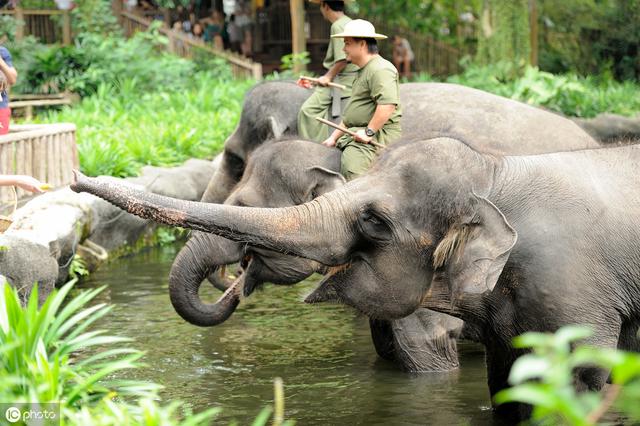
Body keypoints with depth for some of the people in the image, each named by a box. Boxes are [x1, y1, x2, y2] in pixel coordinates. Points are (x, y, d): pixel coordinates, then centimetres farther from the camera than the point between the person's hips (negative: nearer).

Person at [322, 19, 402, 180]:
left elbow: (388, 104, -27)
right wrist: (334, 137, 24)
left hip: (377, 136, -11)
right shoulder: (364, 71, 25)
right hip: (355, 135, 11)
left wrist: (369, 132, -23)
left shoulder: (380, 70, -12)